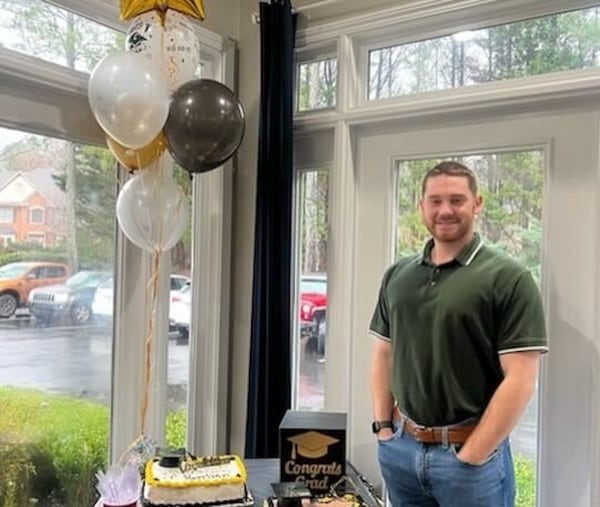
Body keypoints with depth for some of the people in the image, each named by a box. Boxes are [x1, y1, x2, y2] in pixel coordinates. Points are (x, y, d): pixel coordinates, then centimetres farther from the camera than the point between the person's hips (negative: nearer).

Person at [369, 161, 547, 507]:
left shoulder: (509, 279, -10)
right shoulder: (397, 276, 5)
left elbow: (521, 380, -13)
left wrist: (470, 456, -13)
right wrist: (383, 426, 3)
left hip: (470, 454, -4)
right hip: (400, 448, 5)